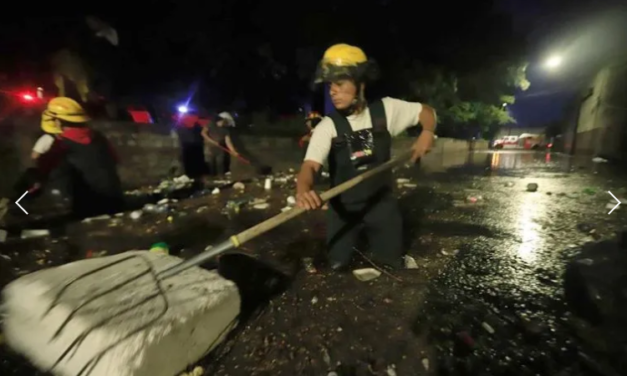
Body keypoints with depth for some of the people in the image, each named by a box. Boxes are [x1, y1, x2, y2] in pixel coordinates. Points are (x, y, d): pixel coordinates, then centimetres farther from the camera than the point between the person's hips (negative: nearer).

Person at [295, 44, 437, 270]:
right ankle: (353, 241, 39)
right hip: (344, 206, -1)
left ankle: (372, 240, 44)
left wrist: (427, 133, -15)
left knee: (393, 262, 13)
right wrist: (303, 190, -50)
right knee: (338, 264, 6)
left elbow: (426, 111, 7)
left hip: (382, 201, 2)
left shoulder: (386, 110, -8)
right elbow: (310, 165, -28)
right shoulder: (327, 126, -14)